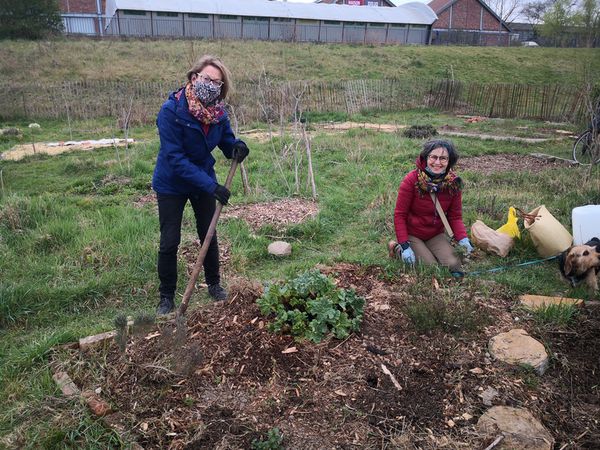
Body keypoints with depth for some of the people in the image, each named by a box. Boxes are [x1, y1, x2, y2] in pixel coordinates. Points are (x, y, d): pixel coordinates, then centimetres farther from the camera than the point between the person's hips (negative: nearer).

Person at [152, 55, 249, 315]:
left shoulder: (218, 111, -11)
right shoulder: (171, 111, -27)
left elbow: (226, 140, 2)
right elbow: (175, 158, -30)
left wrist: (237, 147, -24)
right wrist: (211, 186, -35)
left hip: (204, 181, 4)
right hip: (172, 184, -4)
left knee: (209, 235, 14)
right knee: (169, 242, 3)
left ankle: (214, 284, 35)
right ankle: (166, 296, 21)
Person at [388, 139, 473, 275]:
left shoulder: (453, 183, -9)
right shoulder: (411, 180, -21)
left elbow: (455, 216, -3)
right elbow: (399, 215, -17)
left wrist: (462, 238, -22)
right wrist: (405, 246, -22)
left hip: (436, 235, 4)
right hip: (412, 235, -4)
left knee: (453, 265, -13)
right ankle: (398, 248, 9)